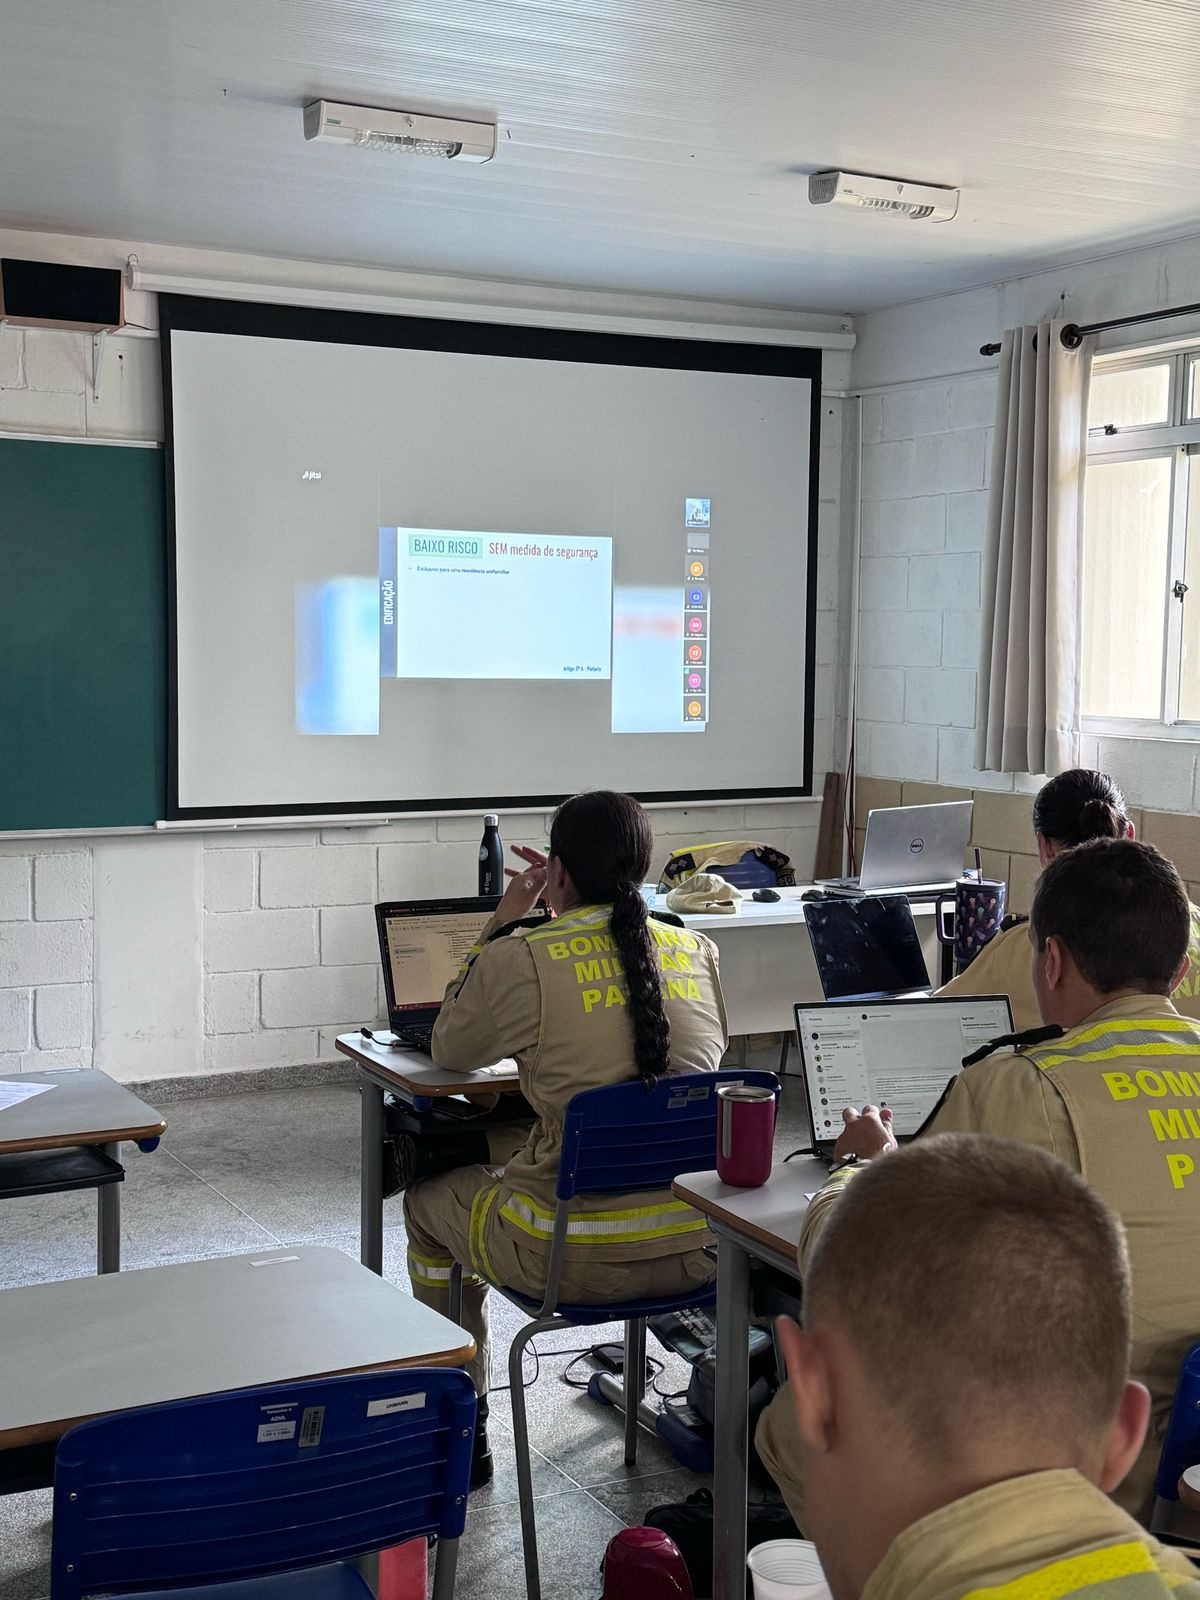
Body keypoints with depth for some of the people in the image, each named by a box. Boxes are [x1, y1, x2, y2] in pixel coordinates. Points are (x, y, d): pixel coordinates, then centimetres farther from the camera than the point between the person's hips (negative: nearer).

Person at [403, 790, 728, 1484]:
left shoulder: (520, 959, -12)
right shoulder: (698, 950, 1)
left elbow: (451, 1051, 6)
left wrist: (503, 925, 12)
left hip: (579, 1257, -4)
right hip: (699, 1245, 5)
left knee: (430, 1201, 26)